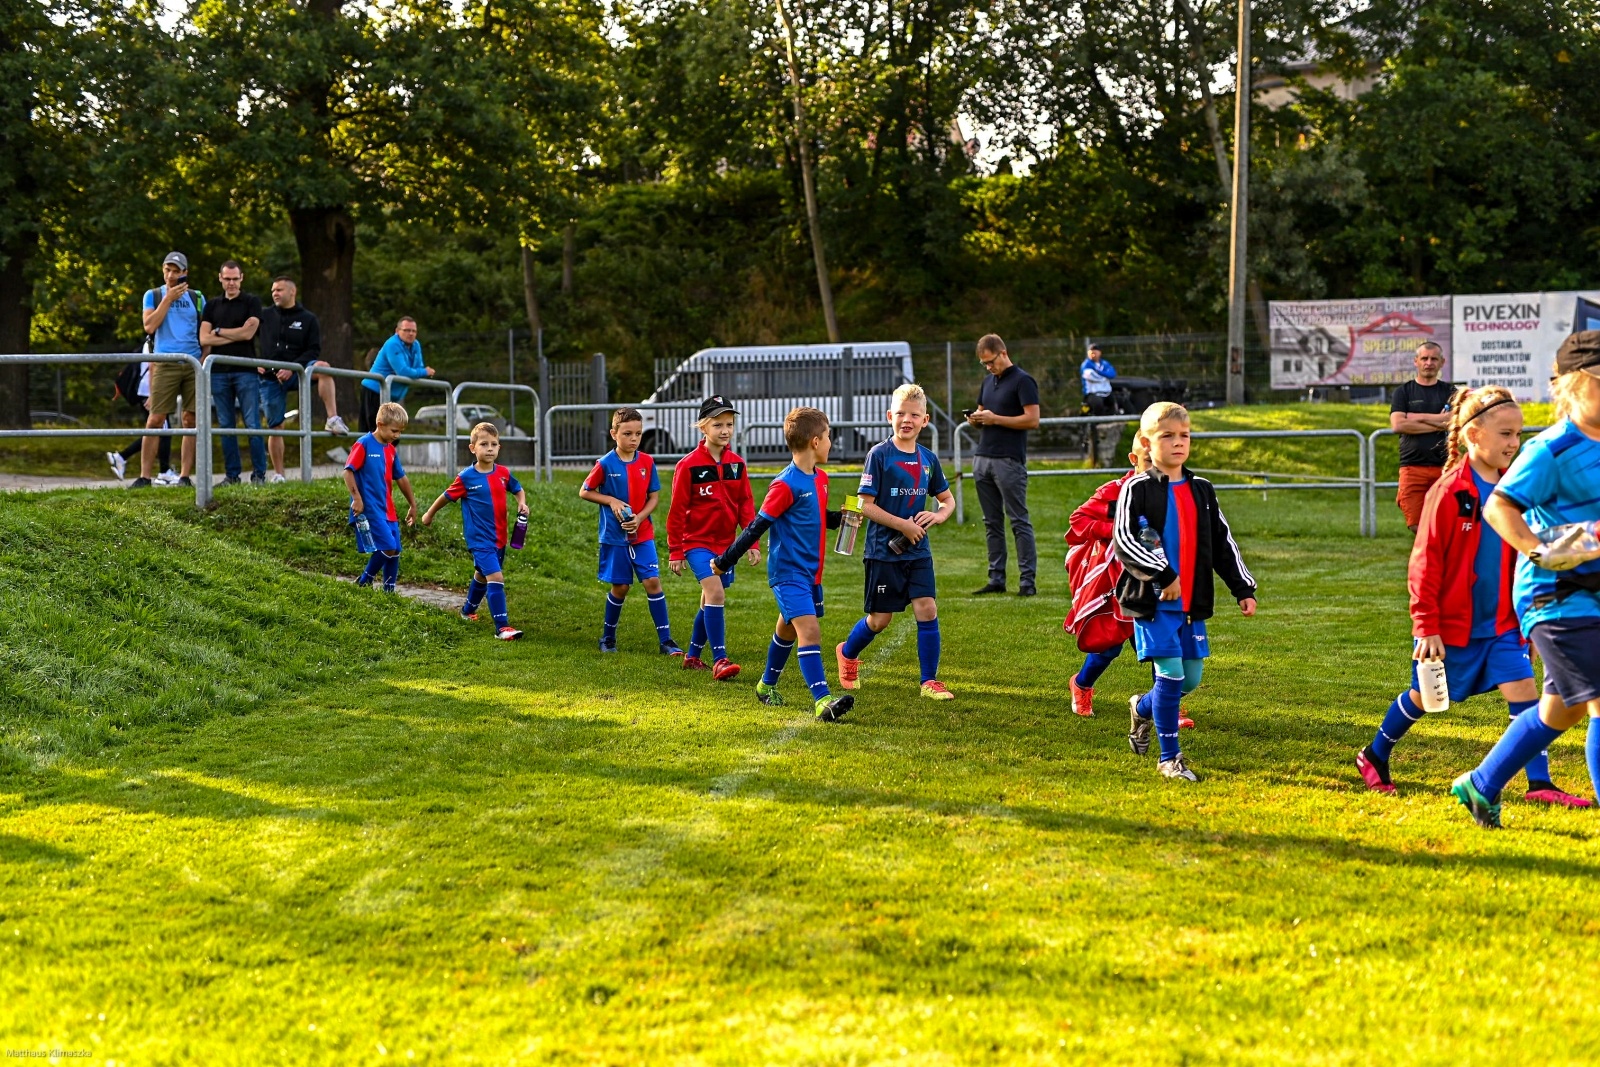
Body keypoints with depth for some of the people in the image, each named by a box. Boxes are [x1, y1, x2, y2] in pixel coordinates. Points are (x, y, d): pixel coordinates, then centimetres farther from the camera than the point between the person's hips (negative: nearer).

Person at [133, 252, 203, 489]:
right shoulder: (153, 296, 10)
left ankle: (185, 476, 4)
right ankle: (144, 476, -6)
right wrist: (168, 298, -7)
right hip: (165, 363, -2)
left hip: (194, 363, 2)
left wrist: (204, 359, -2)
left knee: (191, 420, 0)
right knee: (155, 419, -8)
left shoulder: (196, 298, 14)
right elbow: (149, 326, -6)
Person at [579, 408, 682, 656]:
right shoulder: (606, 464, -8)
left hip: (643, 534, 2)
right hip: (615, 536, -2)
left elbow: (654, 497, 4)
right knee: (620, 587, 4)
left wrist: (639, 518, -12)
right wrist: (611, 501, -13)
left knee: (653, 581, -7)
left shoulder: (647, 462, -1)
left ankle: (665, 640, -3)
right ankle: (608, 637, 25)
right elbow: (585, 492, 1)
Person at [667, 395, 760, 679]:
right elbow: (677, 510, -7)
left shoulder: (737, 463, 3)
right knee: (715, 594, -21)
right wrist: (675, 551, -7)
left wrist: (752, 543, 2)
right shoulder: (689, 465, -11)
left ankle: (693, 656, 30)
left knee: (710, 602, 14)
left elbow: (746, 504, 8)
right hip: (697, 541, -5)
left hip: (725, 543, 6)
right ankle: (720, 661, -20)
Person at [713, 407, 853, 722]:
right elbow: (758, 526, -16)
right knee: (809, 629, -19)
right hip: (788, 572, -9)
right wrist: (725, 561, -12)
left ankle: (767, 685, 40)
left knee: (788, 629, 21)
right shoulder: (785, 485, -19)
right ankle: (822, 700, -27)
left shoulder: (821, 478, 9)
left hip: (811, 572, 9)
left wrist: (841, 518, 5)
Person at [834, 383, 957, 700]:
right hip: (883, 551, -4)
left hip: (918, 551, 4)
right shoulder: (879, 455, -10)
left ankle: (930, 681, 2)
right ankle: (848, 652, 35)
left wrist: (938, 515, -6)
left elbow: (948, 499, 16)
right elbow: (865, 505, -12)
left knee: (927, 609, -7)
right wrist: (903, 525, -16)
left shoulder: (928, 458, 6)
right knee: (880, 619, 6)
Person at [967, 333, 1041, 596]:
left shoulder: (1022, 381, -7)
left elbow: (1032, 419, -14)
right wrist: (975, 418, 2)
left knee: (1019, 522, -5)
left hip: (1009, 461, -8)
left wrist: (995, 419, -15)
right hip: (982, 457, 8)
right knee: (992, 523, 8)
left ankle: (1027, 580, -4)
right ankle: (996, 578, 11)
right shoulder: (988, 381, 17)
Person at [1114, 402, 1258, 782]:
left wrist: (1243, 589, 10)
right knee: (1170, 673, -10)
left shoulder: (1201, 490, 12)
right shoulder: (1137, 489, -6)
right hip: (1152, 601, -6)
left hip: (1192, 602, 6)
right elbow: (1123, 541, -16)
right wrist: (1163, 576, -23)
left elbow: (1222, 543, 16)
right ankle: (1169, 758, 2)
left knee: (1191, 679, 8)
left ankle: (1143, 708, 39)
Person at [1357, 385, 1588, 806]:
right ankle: (1374, 757, 33)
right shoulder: (1449, 492, -16)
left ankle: (1539, 782, -4)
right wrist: (1426, 627, -16)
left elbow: (1523, 559, 13)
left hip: (1501, 624, 5)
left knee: (1524, 690, -7)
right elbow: (1425, 565, -14)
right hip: (1452, 625, -5)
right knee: (1423, 696, 11)